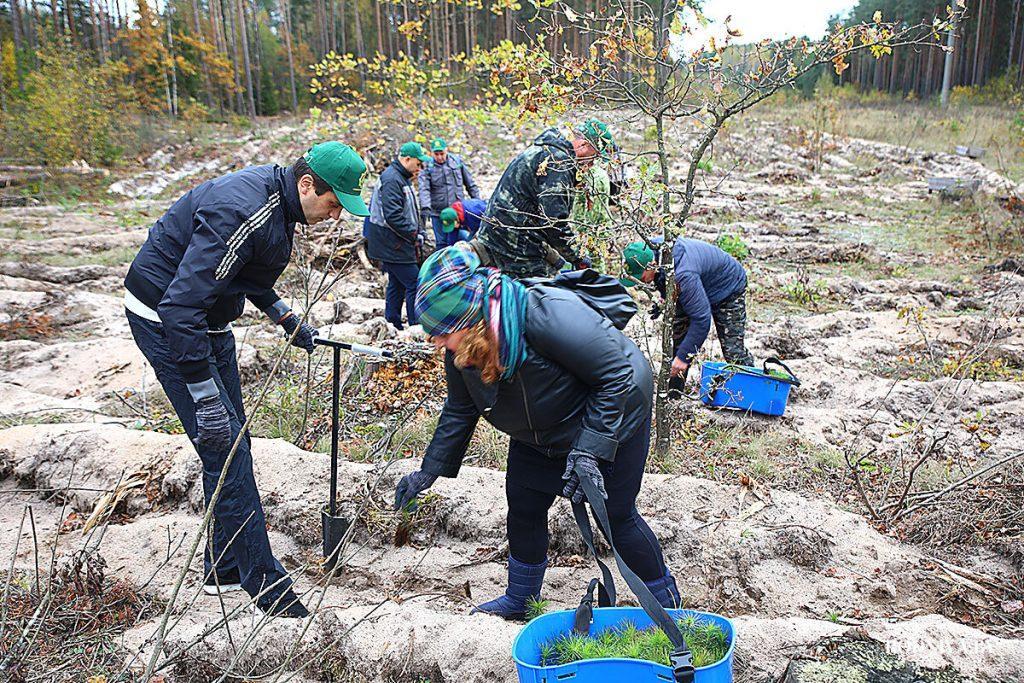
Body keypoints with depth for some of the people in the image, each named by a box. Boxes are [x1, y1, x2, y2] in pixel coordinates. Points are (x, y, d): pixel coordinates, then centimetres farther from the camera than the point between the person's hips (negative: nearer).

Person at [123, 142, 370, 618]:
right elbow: (180, 306, -34)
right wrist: (206, 399, -33)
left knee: (232, 443, 12)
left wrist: (284, 316, 18)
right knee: (225, 451, -9)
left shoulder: (276, 198, 1)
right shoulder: (241, 213, -29)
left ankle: (224, 570, 26)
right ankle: (267, 586, 2)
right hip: (166, 322, -10)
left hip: (205, 319, 10)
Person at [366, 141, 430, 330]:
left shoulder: (401, 178, 17)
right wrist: (414, 235, -17)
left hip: (392, 245, 11)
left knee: (397, 284, 16)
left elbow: (409, 212, 23)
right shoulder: (391, 179, -17)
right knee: (415, 283, -8)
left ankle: (392, 323, 24)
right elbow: (393, 216, -25)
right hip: (393, 244, -11)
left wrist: (418, 233, 8)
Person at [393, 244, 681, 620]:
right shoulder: (461, 349, -15)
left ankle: (666, 600, 27)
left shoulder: (548, 316, -41)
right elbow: (460, 411, 2)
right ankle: (520, 600, 34)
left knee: (616, 516, 3)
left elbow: (617, 373, -32)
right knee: (523, 508, 10)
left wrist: (588, 451, -35)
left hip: (612, 418, -7)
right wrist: (428, 472, 1)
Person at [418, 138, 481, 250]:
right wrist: (425, 206, -31)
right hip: (437, 214, -2)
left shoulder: (457, 161, 3)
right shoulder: (428, 167, -4)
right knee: (441, 242, 5)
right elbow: (424, 189, -16)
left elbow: (470, 183, 10)